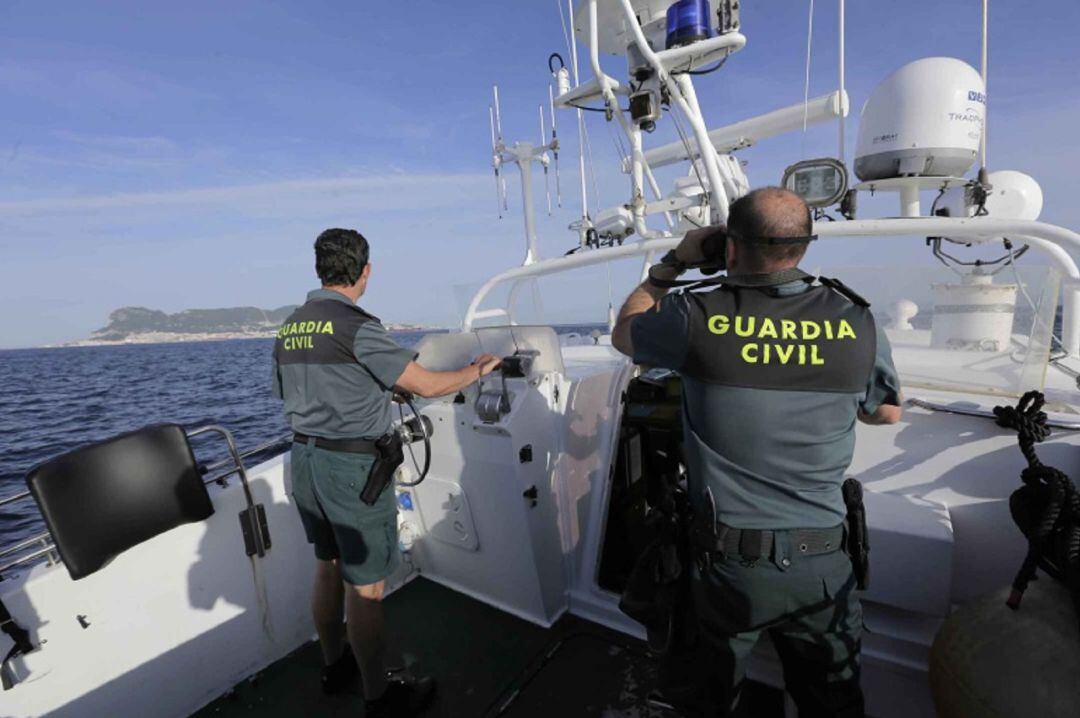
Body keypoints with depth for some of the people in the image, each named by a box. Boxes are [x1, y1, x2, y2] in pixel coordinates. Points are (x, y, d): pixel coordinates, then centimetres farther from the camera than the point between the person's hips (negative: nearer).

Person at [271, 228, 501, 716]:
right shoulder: (356, 327, -18)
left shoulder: (288, 328, 6)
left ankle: (333, 666, 43)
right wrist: (479, 368, 0)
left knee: (328, 567, 23)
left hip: (303, 461, 8)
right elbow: (428, 386, -18)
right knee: (365, 588, 6)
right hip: (351, 468, -8)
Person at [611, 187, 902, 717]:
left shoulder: (696, 319, -18)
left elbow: (623, 332, 5)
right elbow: (887, 413, 12)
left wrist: (673, 263, 12)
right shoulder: (856, 324, -8)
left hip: (727, 563, -1)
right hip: (820, 566, 2)